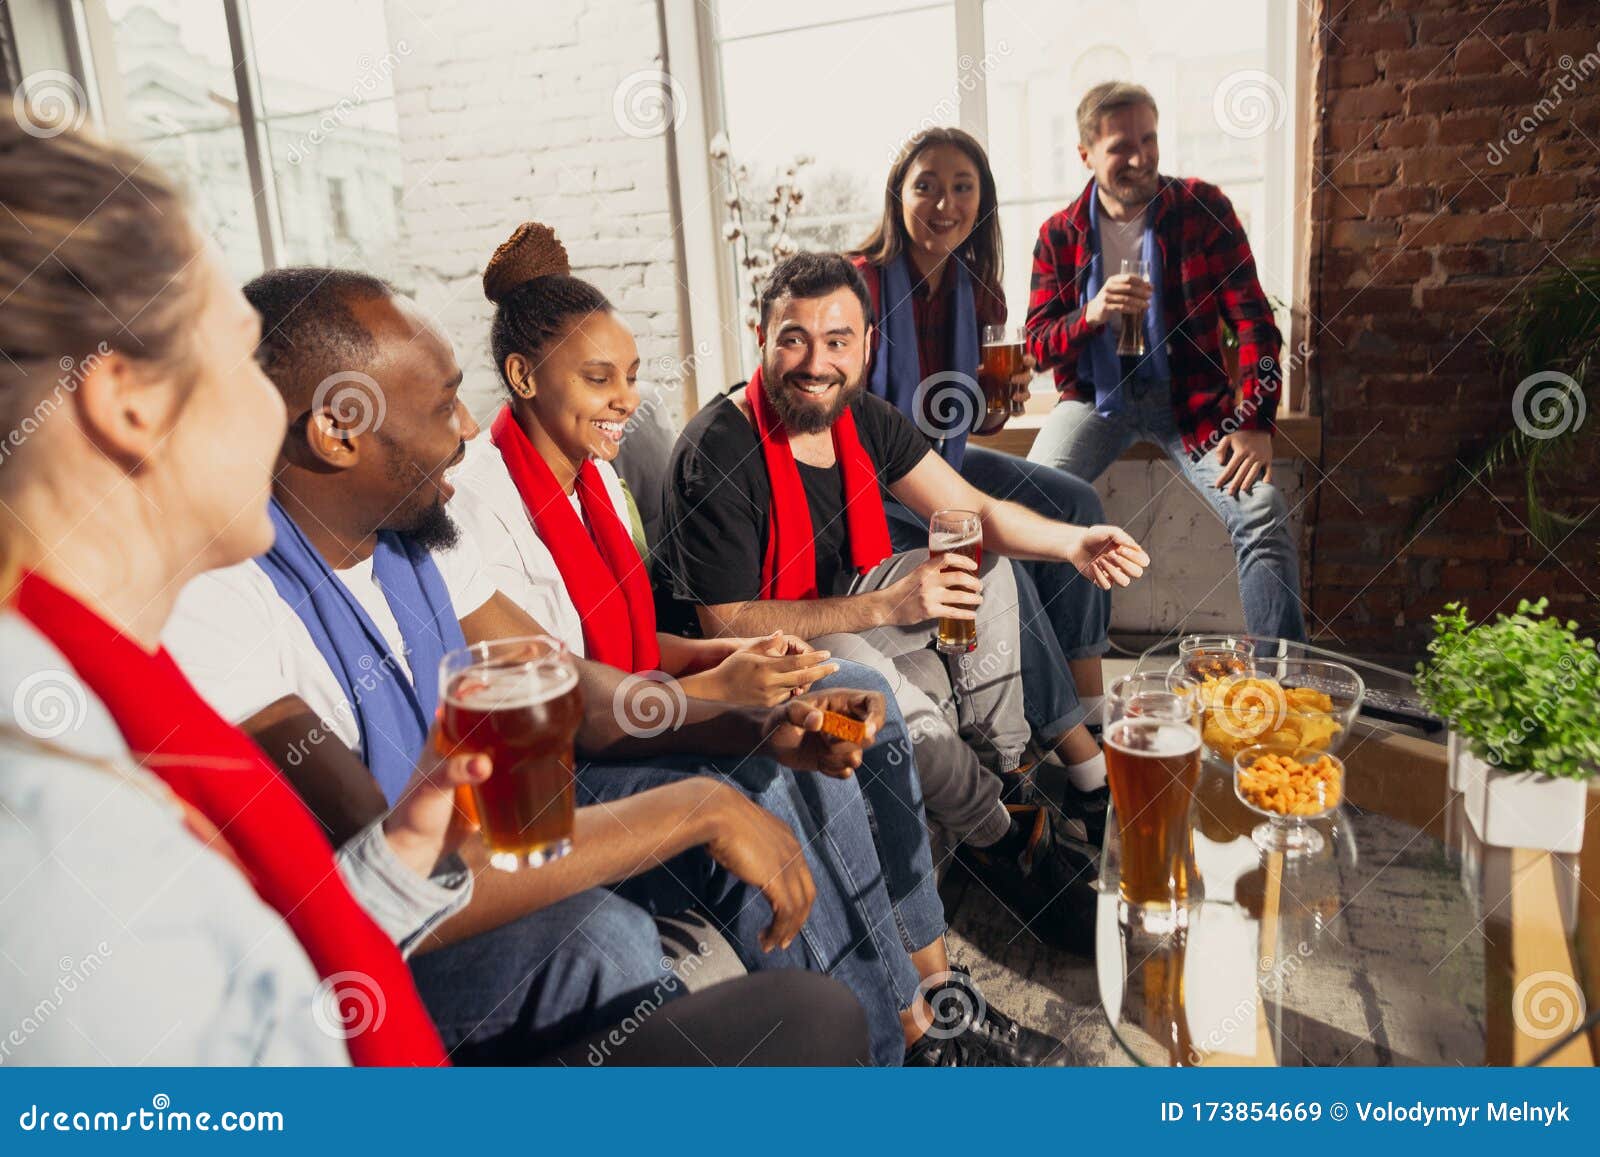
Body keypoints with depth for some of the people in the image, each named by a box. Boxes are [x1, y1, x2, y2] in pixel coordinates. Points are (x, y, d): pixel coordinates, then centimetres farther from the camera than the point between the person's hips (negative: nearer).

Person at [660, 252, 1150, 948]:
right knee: (863, 670, -35)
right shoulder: (717, 453, -26)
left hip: (840, 603, 8)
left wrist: (1074, 543, -20)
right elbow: (726, 624, -27)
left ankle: (1005, 769, 2)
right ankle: (1006, 843, -11)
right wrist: (883, 607, -33)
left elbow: (971, 511, -1)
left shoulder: (864, 419, -4)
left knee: (986, 566, 2)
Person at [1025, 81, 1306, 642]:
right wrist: (1090, 315, -21)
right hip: (1096, 394, 1)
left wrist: (1255, 424, -15)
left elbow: (1252, 319, -4)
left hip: (1187, 392, -1)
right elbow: (1037, 344, 2)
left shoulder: (1203, 208, -1)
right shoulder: (1060, 234, 3)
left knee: (1263, 512, -22)